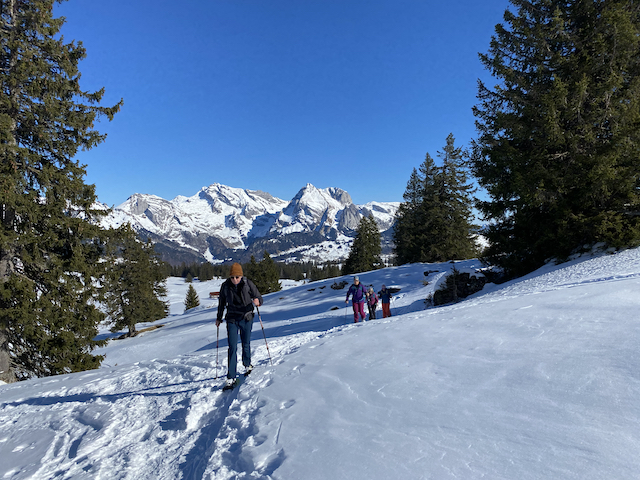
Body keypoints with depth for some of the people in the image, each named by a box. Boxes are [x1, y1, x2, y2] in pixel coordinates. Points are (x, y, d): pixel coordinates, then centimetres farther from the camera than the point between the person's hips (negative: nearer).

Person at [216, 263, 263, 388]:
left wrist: (257, 301, -32)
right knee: (232, 348, -4)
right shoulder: (225, 286, -7)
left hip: (246, 318, 0)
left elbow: (259, 297, -8)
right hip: (232, 320, 0)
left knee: (246, 344, 13)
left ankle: (247, 364, 41)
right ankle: (231, 377, 3)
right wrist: (219, 318, 15)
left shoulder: (248, 284, -11)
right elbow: (221, 302, 8)